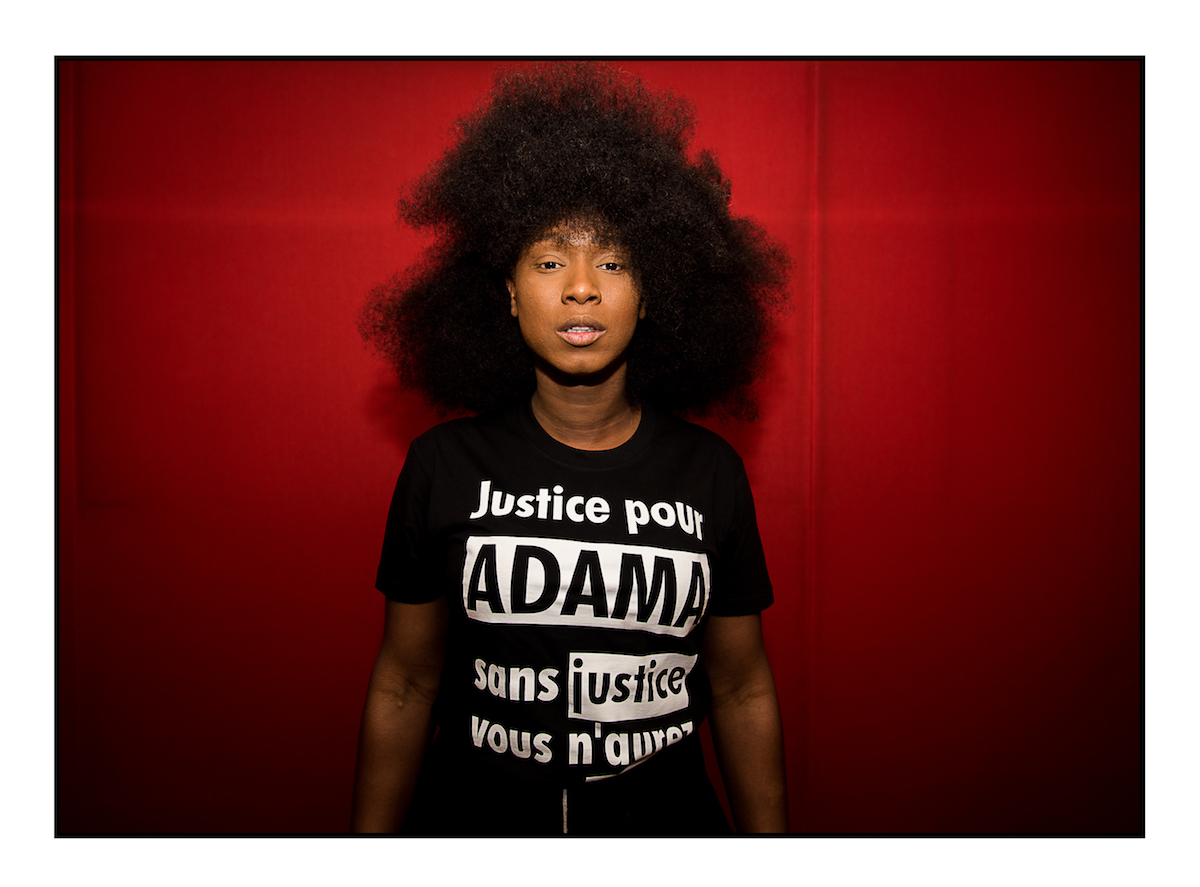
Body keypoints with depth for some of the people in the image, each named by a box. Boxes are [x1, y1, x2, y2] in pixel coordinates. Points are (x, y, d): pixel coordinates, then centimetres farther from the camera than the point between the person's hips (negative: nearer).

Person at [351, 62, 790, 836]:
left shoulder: (710, 472, -7)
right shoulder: (445, 466, -9)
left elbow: (743, 690, 0)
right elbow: (404, 685, -2)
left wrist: (770, 831, 0)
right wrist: (373, 830, -1)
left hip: (664, 814, 1)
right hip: (473, 812, 0)